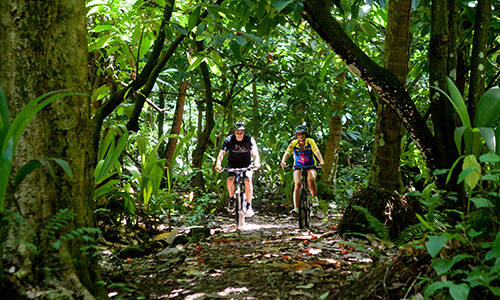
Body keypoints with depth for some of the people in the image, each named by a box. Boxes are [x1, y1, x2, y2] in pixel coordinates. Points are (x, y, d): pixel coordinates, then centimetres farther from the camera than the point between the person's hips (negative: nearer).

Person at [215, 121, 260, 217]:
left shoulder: (249, 139, -16)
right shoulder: (229, 140, -15)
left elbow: (255, 152, -29)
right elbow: (222, 153, -25)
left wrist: (256, 162, -50)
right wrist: (218, 164, -44)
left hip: (246, 164, 0)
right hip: (233, 164, 0)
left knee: (248, 180, -26)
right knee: (230, 179, -28)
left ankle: (249, 206, -16)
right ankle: (232, 199, -2)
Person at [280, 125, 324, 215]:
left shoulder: (310, 142, -11)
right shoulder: (293, 143, -9)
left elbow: (317, 152, -25)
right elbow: (287, 153, -22)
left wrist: (321, 161, -44)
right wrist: (283, 161, -44)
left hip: (310, 166, -1)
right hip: (298, 166, 1)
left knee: (311, 179, -32)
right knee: (297, 184, -24)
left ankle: (314, 198, -6)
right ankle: (296, 207, -22)